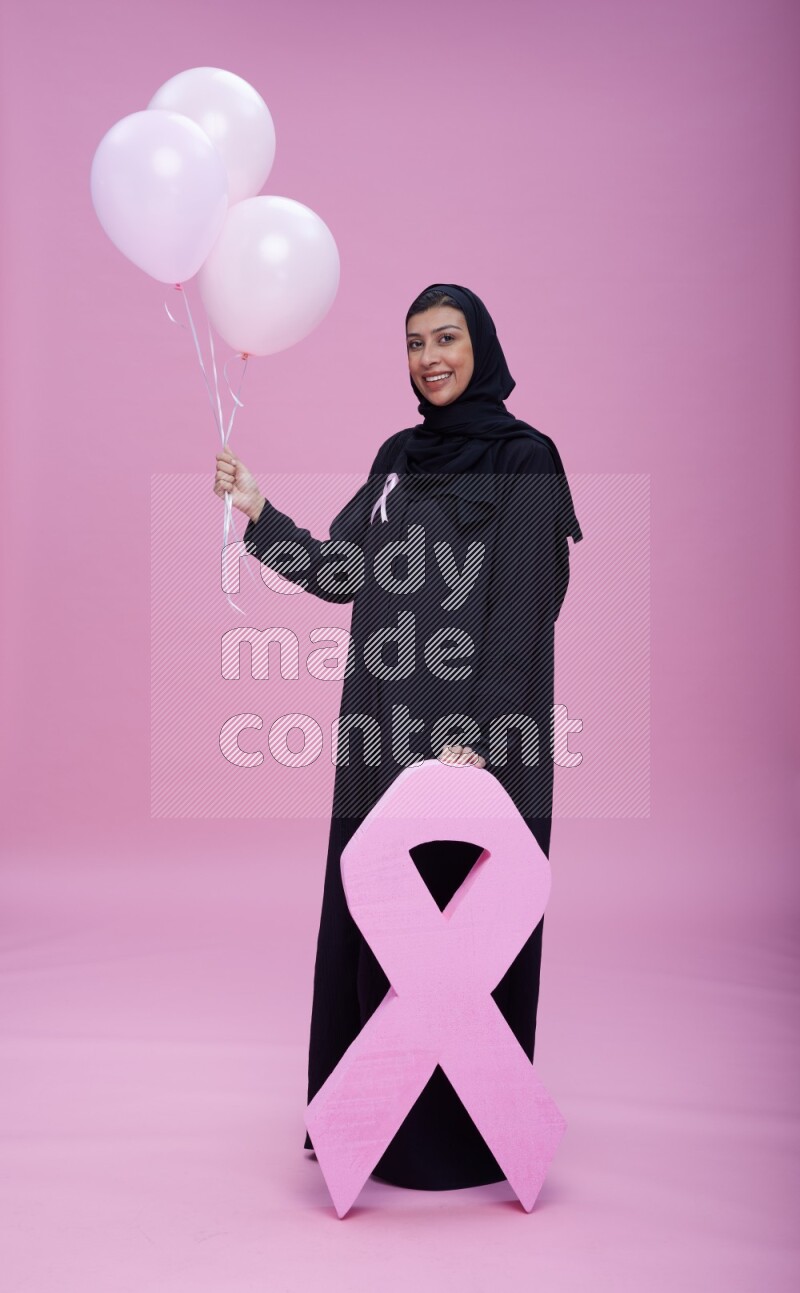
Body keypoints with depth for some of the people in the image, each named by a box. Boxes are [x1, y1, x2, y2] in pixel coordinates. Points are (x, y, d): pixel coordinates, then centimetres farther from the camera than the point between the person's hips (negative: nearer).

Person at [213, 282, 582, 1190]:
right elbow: (339, 574, 12)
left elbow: (520, 609, -13)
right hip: (388, 730, 7)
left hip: (476, 732, -6)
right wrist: (257, 513, 2)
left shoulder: (522, 458, -5)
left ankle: (467, 1134, 19)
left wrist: (477, 734, -20)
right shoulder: (398, 458, 15)